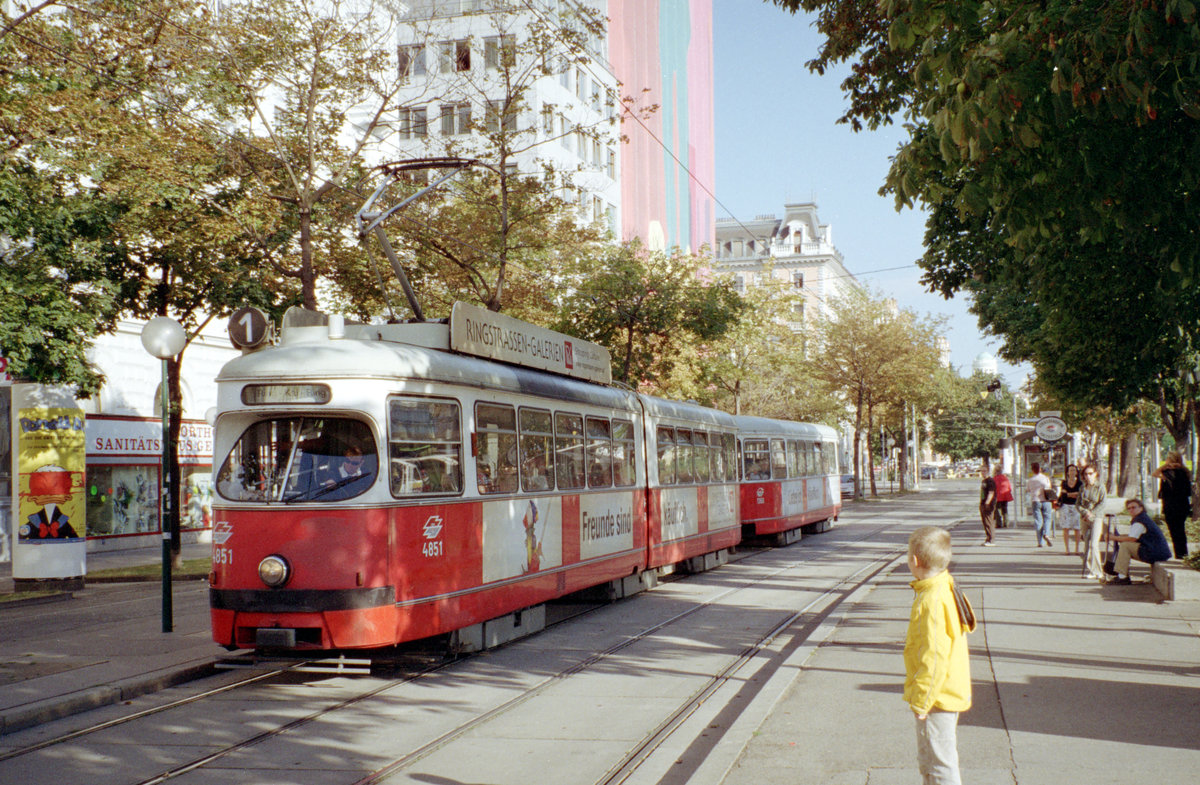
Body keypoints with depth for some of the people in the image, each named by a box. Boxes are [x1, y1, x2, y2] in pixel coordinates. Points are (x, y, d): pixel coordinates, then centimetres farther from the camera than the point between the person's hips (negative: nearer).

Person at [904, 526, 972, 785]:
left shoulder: (932, 601, -25)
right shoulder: (947, 588, 6)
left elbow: (934, 657, -26)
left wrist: (921, 702, -19)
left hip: (937, 696, -10)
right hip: (951, 691, 10)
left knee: (939, 763, -1)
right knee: (929, 761, 21)